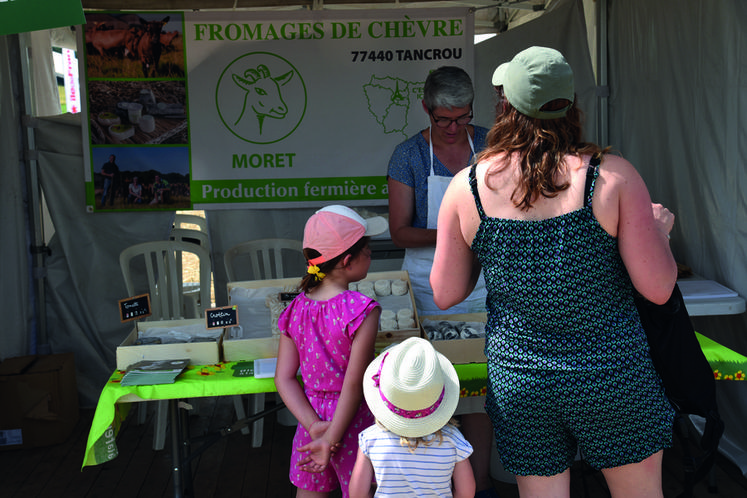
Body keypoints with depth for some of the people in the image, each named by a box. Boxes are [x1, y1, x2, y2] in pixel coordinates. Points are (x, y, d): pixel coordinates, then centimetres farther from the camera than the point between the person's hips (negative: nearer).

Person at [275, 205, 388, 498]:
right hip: (352, 421, -5)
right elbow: (354, 383, -20)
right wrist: (331, 440, -14)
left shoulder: (295, 310, -3)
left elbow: (284, 378, -4)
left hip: (312, 414, 5)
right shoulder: (362, 310, -19)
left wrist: (314, 425, -8)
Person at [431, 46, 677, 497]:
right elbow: (658, 288, -11)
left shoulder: (466, 187, -7)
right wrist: (660, 228, 8)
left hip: (517, 381, 1)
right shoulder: (613, 176, -12)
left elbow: (446, 294, 0)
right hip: (611, 373, -1)